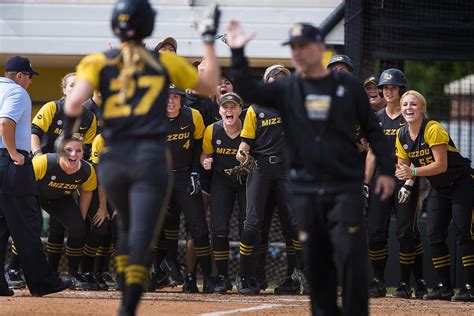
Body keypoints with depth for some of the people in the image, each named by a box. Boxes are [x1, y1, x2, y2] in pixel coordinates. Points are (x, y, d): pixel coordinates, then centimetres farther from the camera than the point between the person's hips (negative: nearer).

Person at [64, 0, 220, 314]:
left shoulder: (99, 62, 3)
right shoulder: (166, 62, 5)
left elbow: (75, 103, -13)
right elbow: (209, 85, 19)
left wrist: (70, 127, 7)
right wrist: (209, 41, 25)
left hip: (112, 160, 2)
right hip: (151, 159, -2)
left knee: (127, 227, 25)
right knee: (142, 238, -7)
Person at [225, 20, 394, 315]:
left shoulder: (348, 86, 2)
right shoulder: (286, 89, 6)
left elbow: (372, 130, 7)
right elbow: (250, 91, -10)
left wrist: (386, 170, 2)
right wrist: (238, 54, -22)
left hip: (345, 188, -3)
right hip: (305, 190, 3)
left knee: (351, 257, -10)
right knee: (316, 260, 7)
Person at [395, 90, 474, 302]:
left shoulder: (433, 129, -23)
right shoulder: (402, 135, -1)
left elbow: (441, 165, -27)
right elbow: (403, 165, 5)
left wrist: (413, 172, -34)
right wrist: (401, 173, -19)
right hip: (438, 189, 7)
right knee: (434, 236, 2)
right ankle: (445, 287, 9)